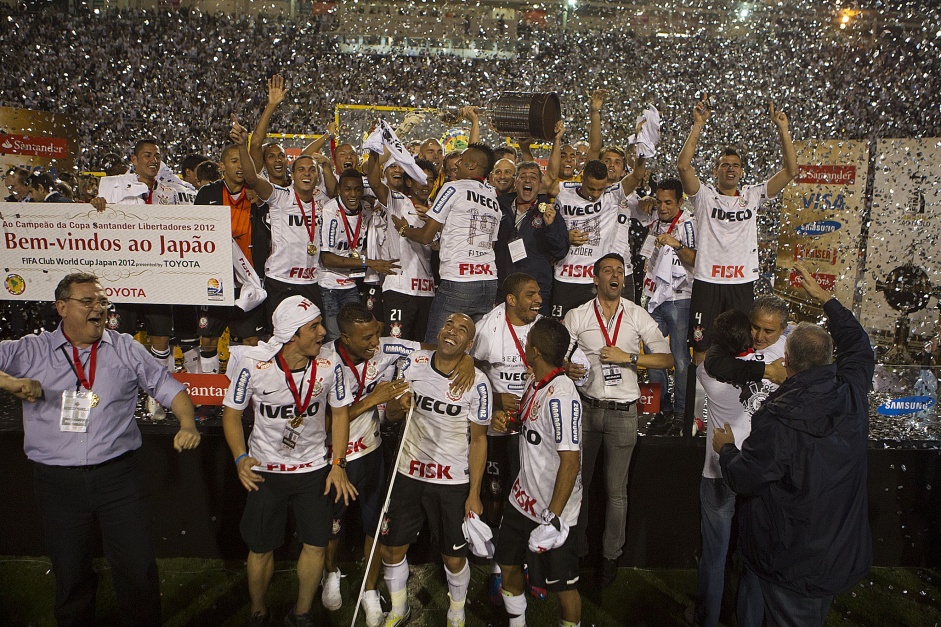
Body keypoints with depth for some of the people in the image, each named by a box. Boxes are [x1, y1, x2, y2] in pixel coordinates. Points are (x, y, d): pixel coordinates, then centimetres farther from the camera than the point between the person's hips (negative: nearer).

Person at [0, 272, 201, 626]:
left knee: (138, 570, 3)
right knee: (70, 574, 16)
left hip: (118, 475, 0)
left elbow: (167, 387, 6)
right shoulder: (30, 351, 3)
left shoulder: (126, 349, 4)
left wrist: (187, 424, -10)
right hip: (57, 481, 1)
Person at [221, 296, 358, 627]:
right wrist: (241, 458, -20)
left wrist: (338, 464, -5)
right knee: (261, 548, 10)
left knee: (316, 544, 5)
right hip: (265, 469, -1)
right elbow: (231, 413, -6)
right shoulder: (253, 364, -20)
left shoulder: (330, 364, -15)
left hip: (315, 468, 2)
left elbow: (340, 412, -1)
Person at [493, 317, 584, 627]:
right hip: (523, 500, 9)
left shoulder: (561, 396, -26)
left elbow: (571, 461, -27)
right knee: (508, 566, 20)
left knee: (563, 585, 8)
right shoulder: (535, 384, 1)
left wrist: (553, 517, -26)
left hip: (553, 511, -9)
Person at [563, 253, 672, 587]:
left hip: (623, 411, -1)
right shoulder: (577, 316, 3)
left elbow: (666, 358, 0)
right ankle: (577, 547, 24)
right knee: (578, 481, 7)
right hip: (586, 407, 1)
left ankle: (611, 555, 20)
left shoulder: (638, 315, 3)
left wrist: (628, 357, -12)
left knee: (616, 489, 6)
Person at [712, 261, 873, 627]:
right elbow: (859, 346, 10)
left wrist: (726, 449, 3)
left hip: (792, 562, -5)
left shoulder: (776, 421, -31)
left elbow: (742, 480, -18)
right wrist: (823, 297, 16)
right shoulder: (852, 394, -13)